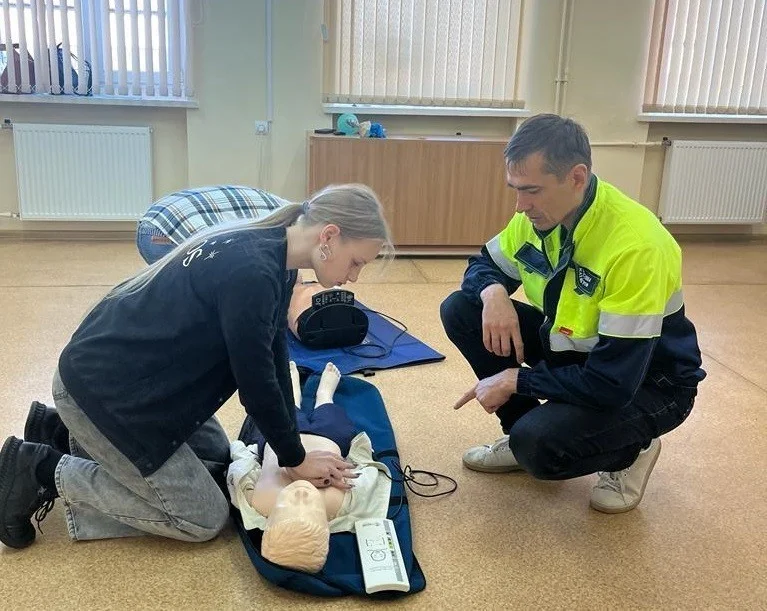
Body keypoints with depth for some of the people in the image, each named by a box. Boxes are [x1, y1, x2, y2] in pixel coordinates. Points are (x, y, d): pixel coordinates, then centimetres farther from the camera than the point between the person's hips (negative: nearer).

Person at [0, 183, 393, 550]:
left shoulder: (271, 255, 2)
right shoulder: (251, 270, -29)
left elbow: (273, 360, 6)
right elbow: (255, 380, -22)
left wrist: (293, 449, 3)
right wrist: (295, 460, -7)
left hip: (130, 377, 10)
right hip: (100, 389, -10)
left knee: (217, 454, 24)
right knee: (204, 519, 1)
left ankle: (74, 435, 22)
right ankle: (45, 470, 2)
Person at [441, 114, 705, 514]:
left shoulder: (636, 245, -34)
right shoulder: (539, 214, -12)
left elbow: (613, 384, -34)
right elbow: (484, 265, 4)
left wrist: (514, 380, -24)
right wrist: (493, 293, -21)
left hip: (649, 383, -7)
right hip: (573, 347, 7)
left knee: (537, 444, -32)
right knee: (460, 310, -7)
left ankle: (629, 452, 3)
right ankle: (523, 435, 7)